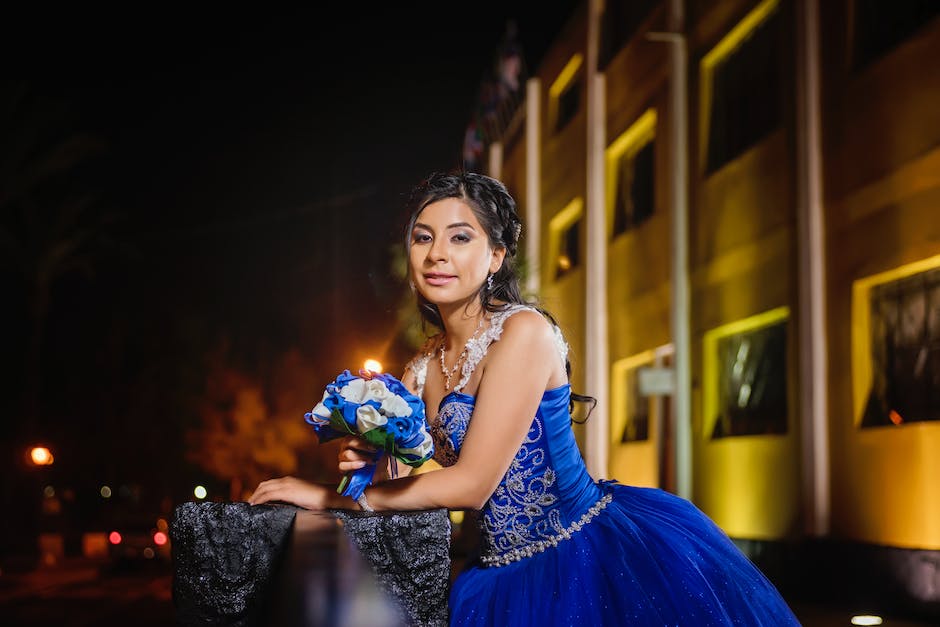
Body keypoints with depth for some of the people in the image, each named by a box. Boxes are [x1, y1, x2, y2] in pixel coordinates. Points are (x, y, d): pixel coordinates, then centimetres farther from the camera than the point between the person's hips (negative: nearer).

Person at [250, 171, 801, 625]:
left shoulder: (525, 332, -16)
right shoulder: (421, 370, 6)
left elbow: (472, 484, -20)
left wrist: (331, 497, -13)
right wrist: (375, 460, -12)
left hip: (601, 558, -7)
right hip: (508, 579, 7)